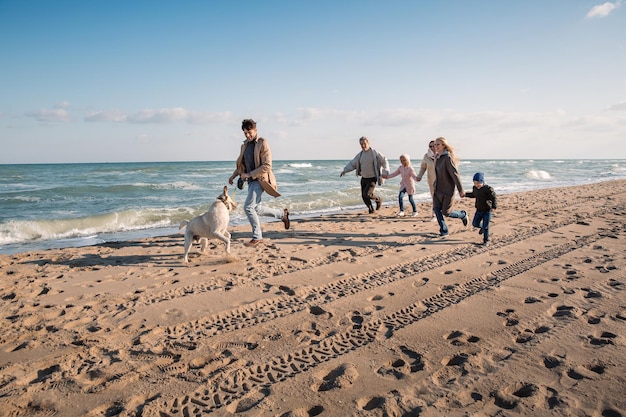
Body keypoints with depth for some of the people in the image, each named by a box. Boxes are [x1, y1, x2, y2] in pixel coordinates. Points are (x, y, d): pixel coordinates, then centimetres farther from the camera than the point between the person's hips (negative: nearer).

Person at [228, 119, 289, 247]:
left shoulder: (262, 143, -11)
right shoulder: (245, 145, 12)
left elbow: (267, 166, -18)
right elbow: (240, 163, 25)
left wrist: (249, 174, -19)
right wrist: (233, 175, 11)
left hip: (260, 179, -8)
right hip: (251, 180, 9)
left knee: (248, 207, -14)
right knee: (257, 209, 11)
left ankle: (257, 237, -2)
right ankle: (282, 213, 30)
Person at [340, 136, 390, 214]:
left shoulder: (374, 153, -12)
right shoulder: (360, 154, 3)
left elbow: (385, 161, -7)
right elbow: (352, 164, 9)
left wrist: (385, 172, -18)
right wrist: (345, 170, -3)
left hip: (372, 179, -6)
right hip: (364, 178, 6)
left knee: (367, 194, -20)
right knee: (364, 196, 6)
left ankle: (378, 200, 10)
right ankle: (371, 209, 29)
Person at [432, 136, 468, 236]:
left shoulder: (448, 158, -19)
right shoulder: (438, 158, 7)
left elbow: (455, 174, -20)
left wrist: (461, 190, -19)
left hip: (447, 190, -7)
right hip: (438, 189, 7)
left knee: (446, 212, 1)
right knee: (436, 209, -2)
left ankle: (463, 214, 30)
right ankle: (444, 231, 9)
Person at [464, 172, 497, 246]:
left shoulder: (488, 189, -19)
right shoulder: (475, 188, 1)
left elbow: (494, 198, -20)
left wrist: (494, 207, -32)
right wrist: (465, 194, 15)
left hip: (487, 210, -6)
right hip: (479, 210, 6)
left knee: (485, 227, -2)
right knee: (475, 224, 3)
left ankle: (486, 241, 13)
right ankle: (482, 227, 37)